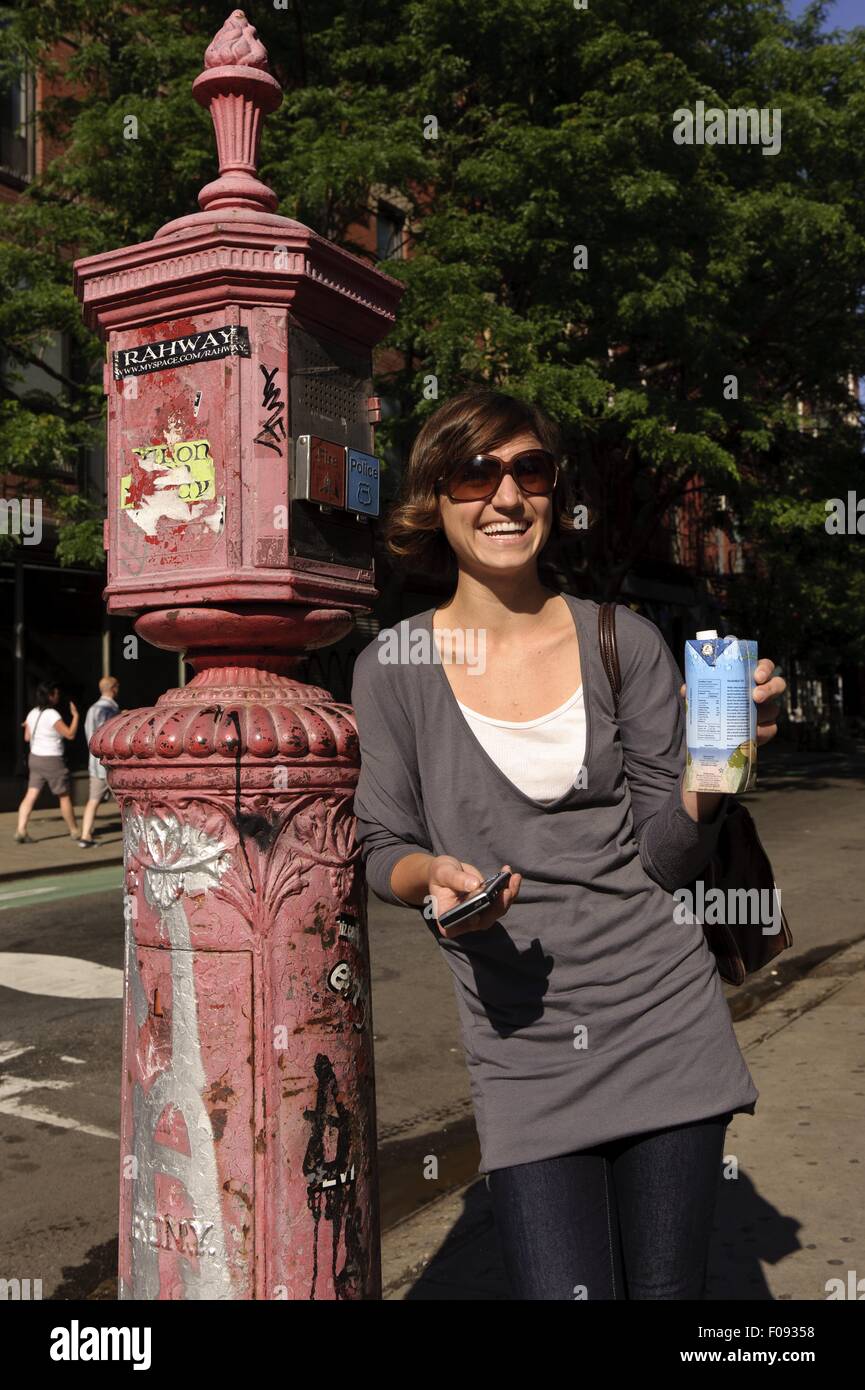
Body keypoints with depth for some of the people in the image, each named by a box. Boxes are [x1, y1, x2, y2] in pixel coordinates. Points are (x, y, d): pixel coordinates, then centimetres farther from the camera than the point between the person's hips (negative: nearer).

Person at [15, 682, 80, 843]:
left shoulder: (32, 713, 4)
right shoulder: (52, 715, -19)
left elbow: (27, 737, 12)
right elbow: (70, 734, -17)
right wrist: (75, 716, -7)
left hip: (35, 758, 7)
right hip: (52, 760, -7)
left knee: (31, 796, 4)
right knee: (65, 797, 7)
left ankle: (21, 831, -6)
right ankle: (75, 831, 17)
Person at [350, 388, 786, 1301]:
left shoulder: (623, 642, 0)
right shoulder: (394, 666, -2)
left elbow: (667, 856, -1)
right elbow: (383, 848, 4)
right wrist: (434, 878, -17)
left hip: (663, 1019, 2)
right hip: (523, 1046, -1)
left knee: (666, 1288, 11)